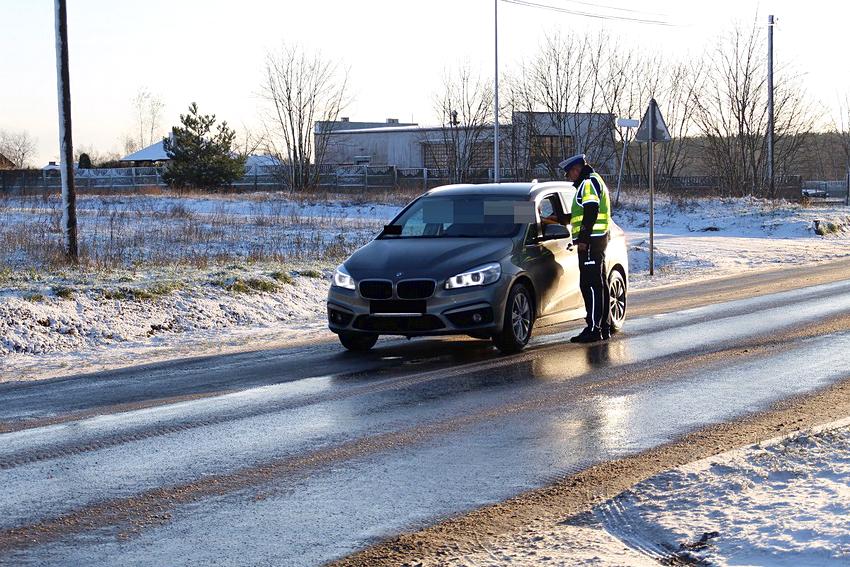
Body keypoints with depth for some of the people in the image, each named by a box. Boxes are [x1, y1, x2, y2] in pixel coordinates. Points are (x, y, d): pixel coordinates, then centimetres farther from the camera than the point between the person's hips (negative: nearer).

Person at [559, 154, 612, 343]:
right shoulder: (594, 181, 24)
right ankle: (604, 327, 18)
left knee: (591, 285, -12)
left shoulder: (589, 182, -9)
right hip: (598, 239, 11)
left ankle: (594, 329, -15)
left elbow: (591, 211, -20)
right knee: (599, 284, 13)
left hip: (591, 241, -11)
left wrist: (583, 238, -23)